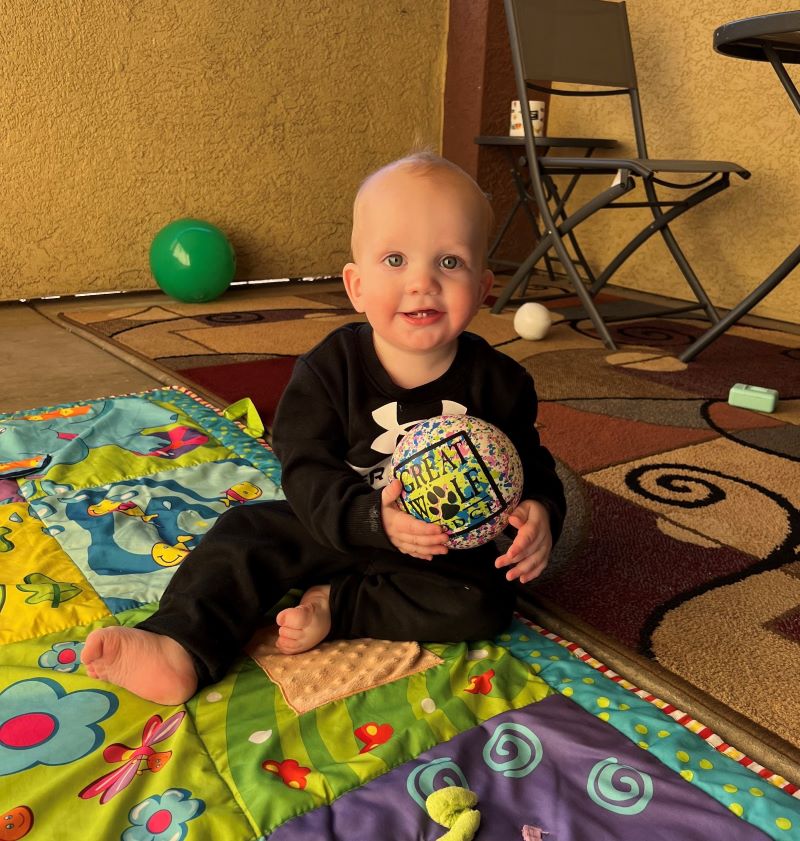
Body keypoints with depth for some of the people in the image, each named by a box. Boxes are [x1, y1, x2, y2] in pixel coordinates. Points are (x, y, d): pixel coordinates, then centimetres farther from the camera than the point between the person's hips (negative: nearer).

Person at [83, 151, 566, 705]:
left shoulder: (497, 381, -13)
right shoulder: (330, 368, -15)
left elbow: (531, 467, -2)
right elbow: (307, 472, -18)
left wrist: (541, 513, -26)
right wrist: (375, 518, -35)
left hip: (450, 549, 0)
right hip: (338, 530, 1)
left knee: (484, 604, -26)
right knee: (248, 531, -13)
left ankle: (335, 608, -18)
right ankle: (182, 650, -20)